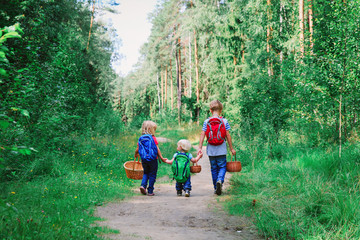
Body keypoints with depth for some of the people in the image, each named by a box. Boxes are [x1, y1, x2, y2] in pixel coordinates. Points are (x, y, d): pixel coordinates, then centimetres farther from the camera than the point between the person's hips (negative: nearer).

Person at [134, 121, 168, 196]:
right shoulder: (153, 138, -10)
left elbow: (137, 149, 5)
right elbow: (157, 149, -11)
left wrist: (136, 155, 25)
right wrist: (161, 158, -5)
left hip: (144, 159, 4)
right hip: (153, 159, -4)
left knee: (146, 173, 22)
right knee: (152, 175, 7)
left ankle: (143, 185, -1)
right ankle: (150, 191, 9)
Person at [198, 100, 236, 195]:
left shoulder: (206, 121, 0)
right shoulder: (224, 121, -3)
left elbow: (202, 135, -3)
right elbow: (228, 135, -1)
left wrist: (200, 147, 0)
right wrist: (231, 148, 6)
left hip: (211, 150, 2)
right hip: (221, 150, -2)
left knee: (214, 168, 11)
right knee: (222, 167, 5)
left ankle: (216, 188, 15)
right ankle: (220, 180, -23)